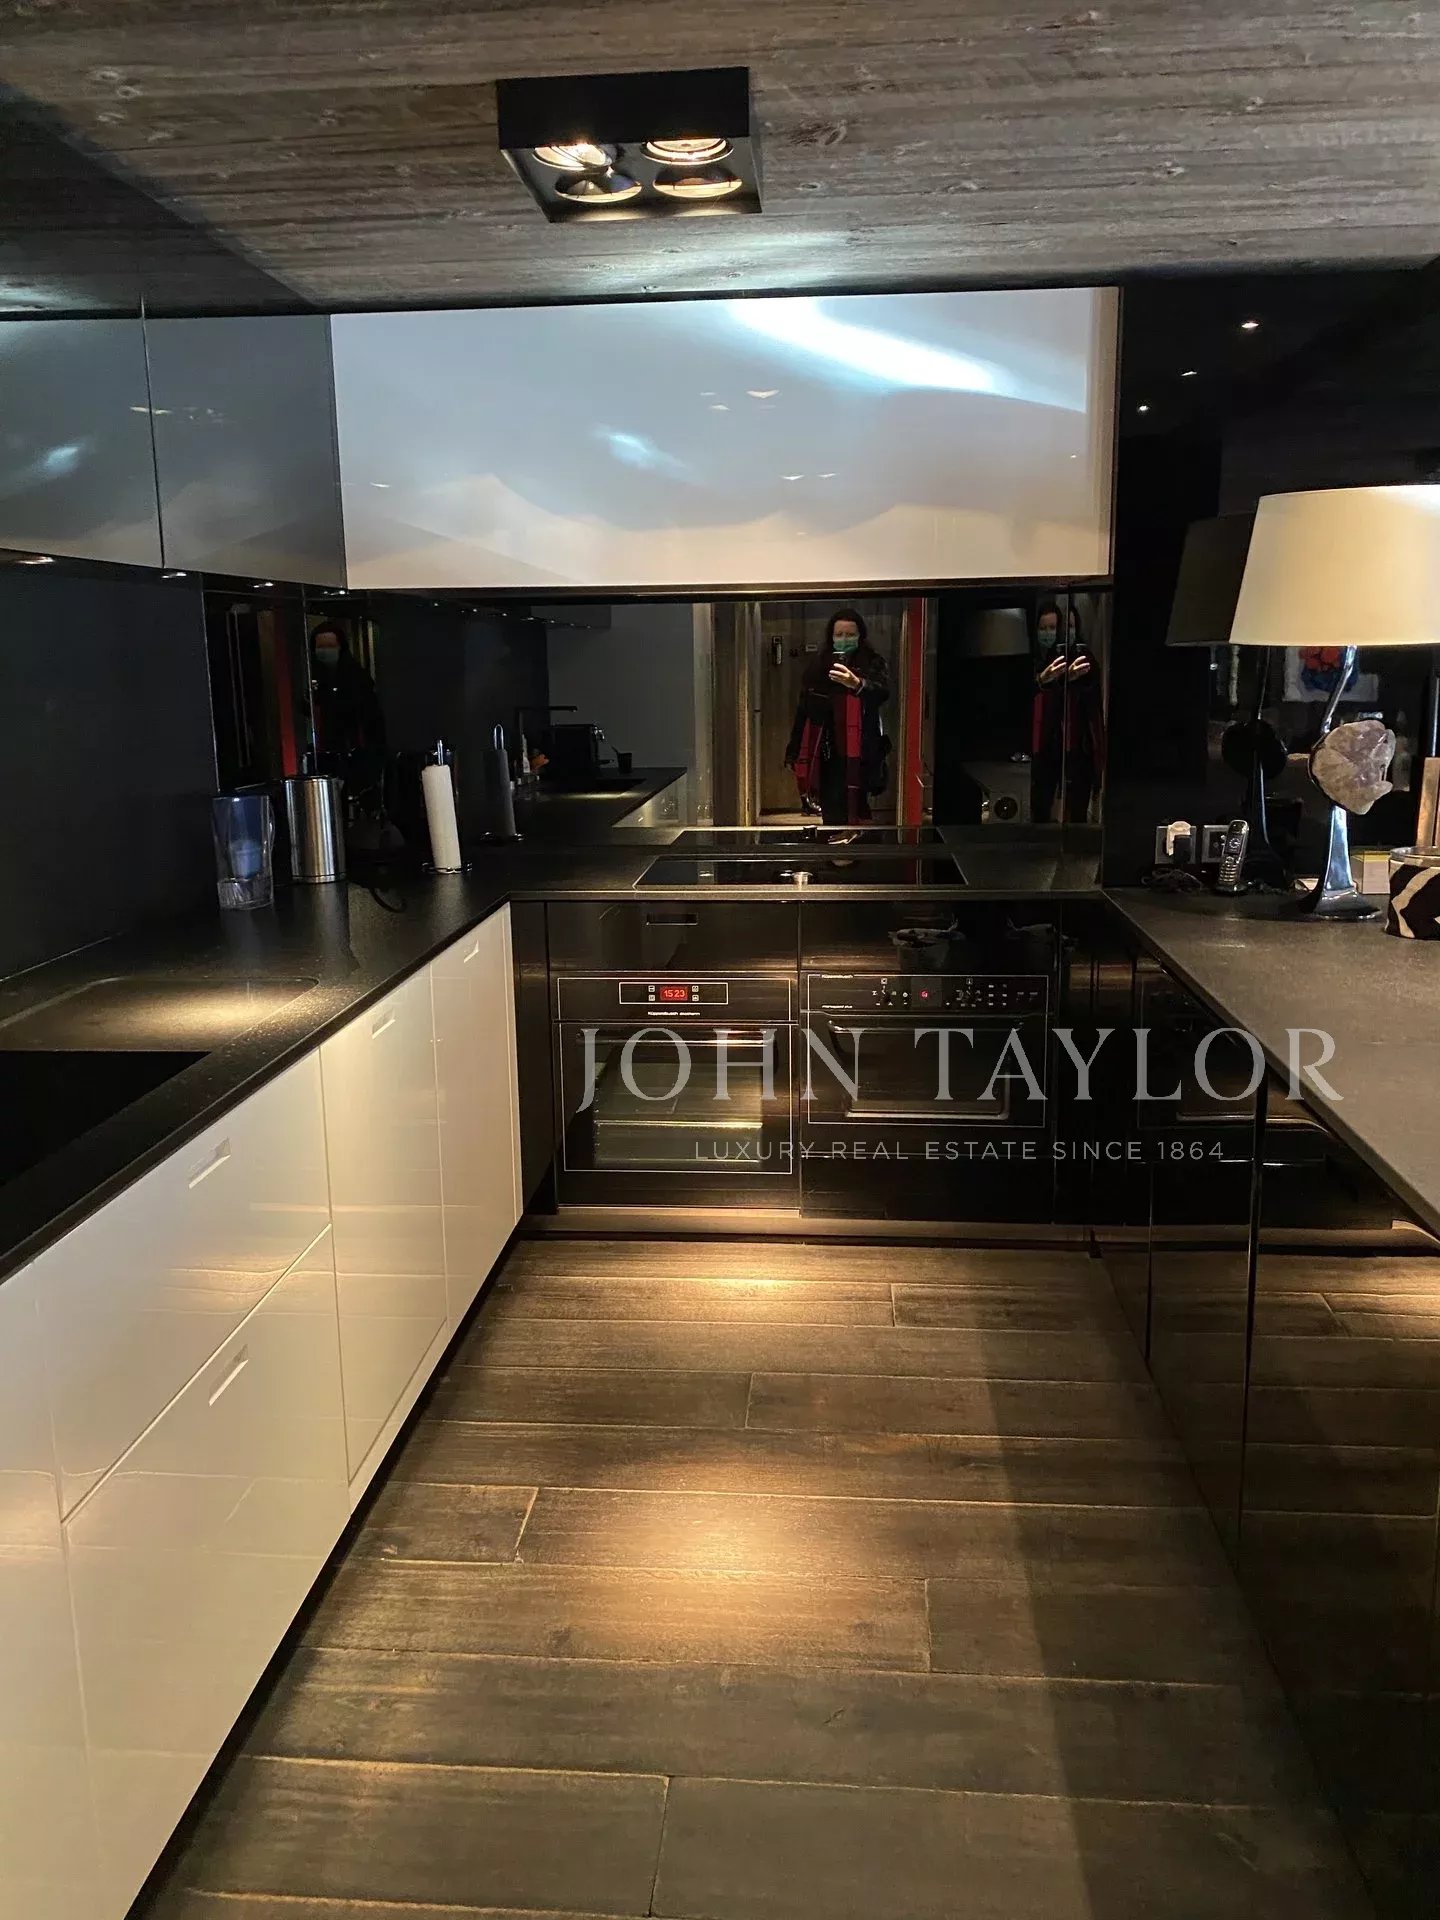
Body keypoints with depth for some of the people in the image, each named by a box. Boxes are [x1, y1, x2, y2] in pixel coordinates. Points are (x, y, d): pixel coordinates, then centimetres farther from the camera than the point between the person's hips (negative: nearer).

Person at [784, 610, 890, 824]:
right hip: (825, 754, 3)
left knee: (853, 813, -10)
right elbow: (803, 710, 13)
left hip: (857, 755, -3)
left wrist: (857, 684, -43)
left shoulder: (871, 664, -1)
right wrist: (793, 752, 11)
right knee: (830, 815, 6)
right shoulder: (818, 666, 9)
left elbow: (882, 692, -22)